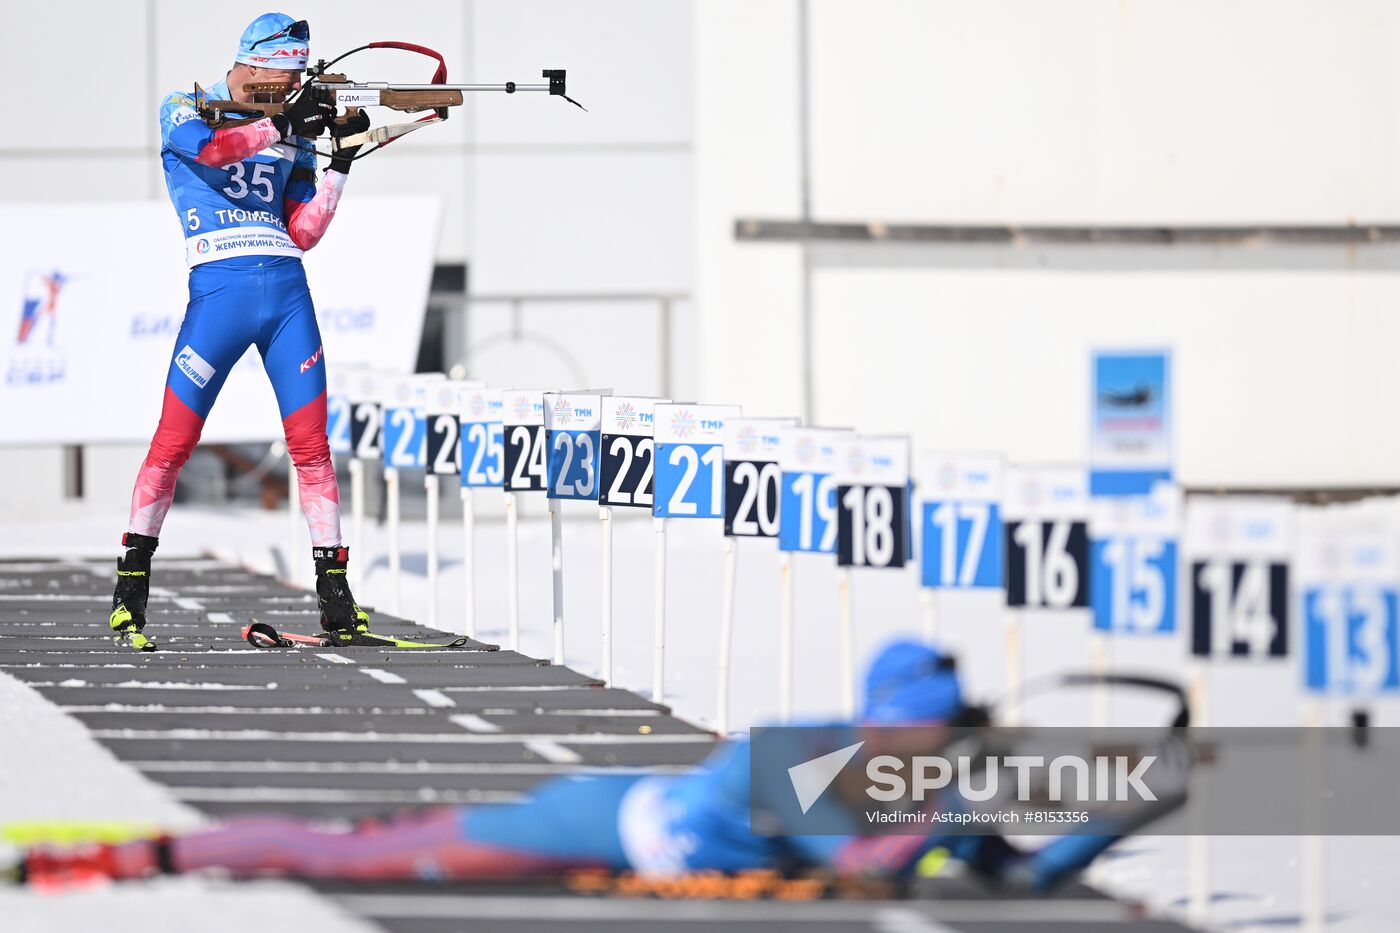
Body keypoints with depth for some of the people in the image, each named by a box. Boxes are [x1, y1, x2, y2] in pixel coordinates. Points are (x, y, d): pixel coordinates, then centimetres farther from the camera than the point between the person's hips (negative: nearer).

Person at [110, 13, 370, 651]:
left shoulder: (293, 135, 18)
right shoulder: (182, 111, 6)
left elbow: (302, 234, 11)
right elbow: (208, 148, -19)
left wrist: (341, 162, 3)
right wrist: (281, 126, -21)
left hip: (287, 291, 4)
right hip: (219, 286, -4)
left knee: (311, 447, 1)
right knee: (173, 443, -6)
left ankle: (334, 597, 4)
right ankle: (128, 595, 1)